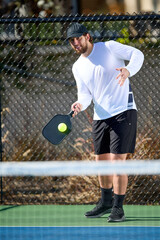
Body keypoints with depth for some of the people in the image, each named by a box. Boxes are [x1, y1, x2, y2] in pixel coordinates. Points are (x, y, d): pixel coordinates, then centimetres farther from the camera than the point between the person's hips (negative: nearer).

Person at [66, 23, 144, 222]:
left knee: (118, 160, -11)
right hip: (100, 117, 7)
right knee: (101, 161, 13)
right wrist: (80, 104, -17)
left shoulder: (109, 47, -6)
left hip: (123, 112, -7)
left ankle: (118, 208, -5)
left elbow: (137, 54, -8)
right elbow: (85, 94, 6)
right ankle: (106, 202, 32)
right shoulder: (78, 67, 10)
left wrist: (128, 70, -28)